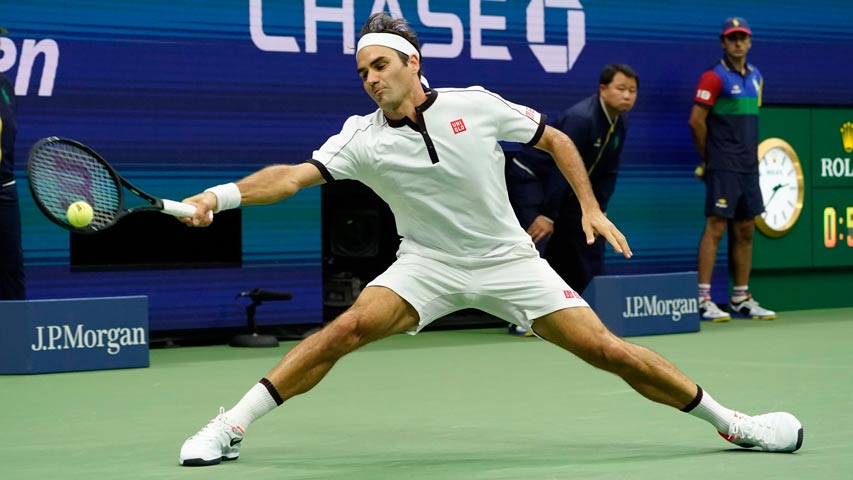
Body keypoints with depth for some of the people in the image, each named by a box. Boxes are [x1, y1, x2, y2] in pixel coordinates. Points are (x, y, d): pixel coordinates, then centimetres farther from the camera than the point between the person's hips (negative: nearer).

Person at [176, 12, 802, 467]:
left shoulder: (476, 106, -9)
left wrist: (591, 207, -3)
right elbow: (293, 177, -22)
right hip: (427, 265, 0)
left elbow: (556, 140, 5)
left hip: (509, 261, 0)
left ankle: (731, 422, 9)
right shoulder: (363, 139, -10)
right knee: (350, 326, -25)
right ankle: (230, 429, -17)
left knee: (606, 349, -7)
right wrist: (220, 195, -37)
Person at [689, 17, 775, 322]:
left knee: (746, 231, 9)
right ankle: (703, 300, -9)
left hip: (749, 168, 7)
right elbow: (696, 121, -9)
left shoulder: (755, 77, 15)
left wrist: (750, 154, 14)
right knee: (715, 228, -10)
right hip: (723, 168, -7)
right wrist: (707, 159, -1)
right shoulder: (714, 77, -7)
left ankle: (741, 299, 15)